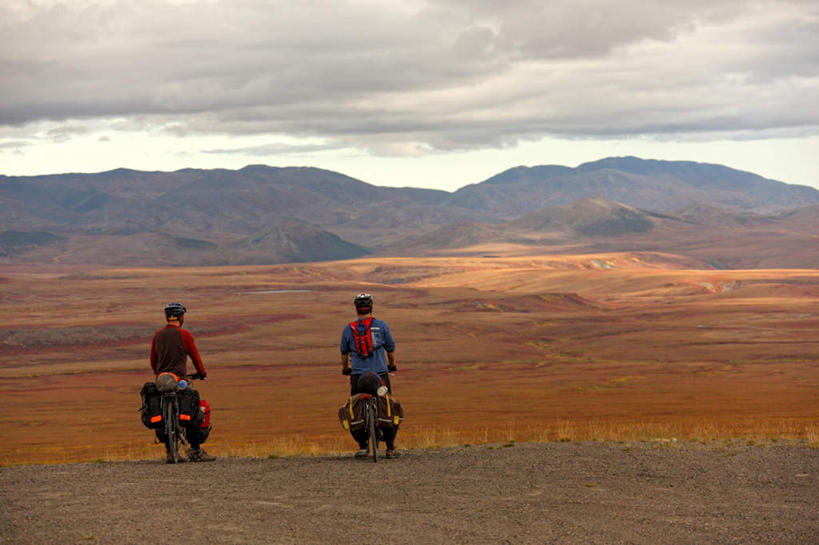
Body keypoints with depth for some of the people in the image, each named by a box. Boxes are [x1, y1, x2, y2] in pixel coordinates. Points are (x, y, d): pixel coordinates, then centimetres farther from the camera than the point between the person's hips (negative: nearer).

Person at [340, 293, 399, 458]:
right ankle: (390, 448, 5)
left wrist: (345, 369, 34)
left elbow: (344, 353, 16)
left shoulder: (348, 329, 5)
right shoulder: (381, 326, 1)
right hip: (380, 374, -1)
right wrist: (392, 365, 28)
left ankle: (362, 446, 4)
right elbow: (391, 349, 11)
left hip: (358, 376, 1)